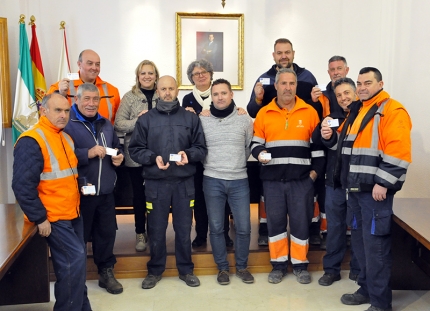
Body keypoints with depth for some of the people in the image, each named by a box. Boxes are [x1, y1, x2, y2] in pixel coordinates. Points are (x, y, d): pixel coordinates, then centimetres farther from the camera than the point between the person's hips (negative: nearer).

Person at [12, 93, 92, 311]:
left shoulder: (66, 138, 13)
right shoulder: (31, 141, -16)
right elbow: (22, 186, -20)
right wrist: (40, 218, -19)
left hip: (72, 214, 9)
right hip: (53, 218, -9)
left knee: (76, 261, 15)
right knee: (75, 260, -12)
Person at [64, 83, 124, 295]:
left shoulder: (105, 124, 14)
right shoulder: (67, 124, -10)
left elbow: (116, 147, 24)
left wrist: (118, 157, 3)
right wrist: (88, 153, -25)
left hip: (105, 191, 6)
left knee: (107, 232, 14)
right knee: (79, 236, 7)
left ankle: (106, 272, 30)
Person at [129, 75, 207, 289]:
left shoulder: (191, 118, 5)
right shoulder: (146, 119, 4)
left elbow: (201, 149, 4)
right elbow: (135, 149, 1)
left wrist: (188, 154, -15)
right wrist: (153, 158, -16)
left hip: (184, 182, 1)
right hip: (155, 182, 0)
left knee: (184, 228, 10)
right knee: (156, 229, 9)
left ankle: (186, 269, 26)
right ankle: (155, 270, 26)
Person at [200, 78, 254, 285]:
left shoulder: (245, 119, 3)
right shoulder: (202, 120, 1)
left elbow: (249, 147, 11)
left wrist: (238, 165, 12)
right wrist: (210, 166, 5)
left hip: (239, 181, 1)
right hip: (212, 181, 0)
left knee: (243, 227, 3)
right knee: (216, 228, 6)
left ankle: (242, 267, 23)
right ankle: (222, 268, 22)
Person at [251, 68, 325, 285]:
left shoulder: (309, 112, 4)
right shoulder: (264, 113, 6)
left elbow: (317, 144, 7)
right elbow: (256, 143, 9)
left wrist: (316, 170, 0)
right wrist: (260, 154, -12)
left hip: (302, 178, -1)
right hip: (272, 178, 1)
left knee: (300, 221, 4)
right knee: (275, 221, 7)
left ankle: (300, 265, 19)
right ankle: (278, 264, 21)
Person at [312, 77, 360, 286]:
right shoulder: (333, 117, 7)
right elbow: (315, 140, 3)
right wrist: (324, 131, -17)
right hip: (335, 181, 3)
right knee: (334, 226, 11)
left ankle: (358, 269, 25)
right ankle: (331, 269, 23)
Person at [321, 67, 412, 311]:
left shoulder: (392, 111, -10)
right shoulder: (356, 112, 18)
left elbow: (398, 153, -19)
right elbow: (346, 144, 27)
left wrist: (383, 183, -22)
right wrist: (330, 137, 6)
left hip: (375, 190, -9)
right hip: (355, 189, 9)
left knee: (375, 245, -3)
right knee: (360, 241, 16)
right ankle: (367, 290, 30)